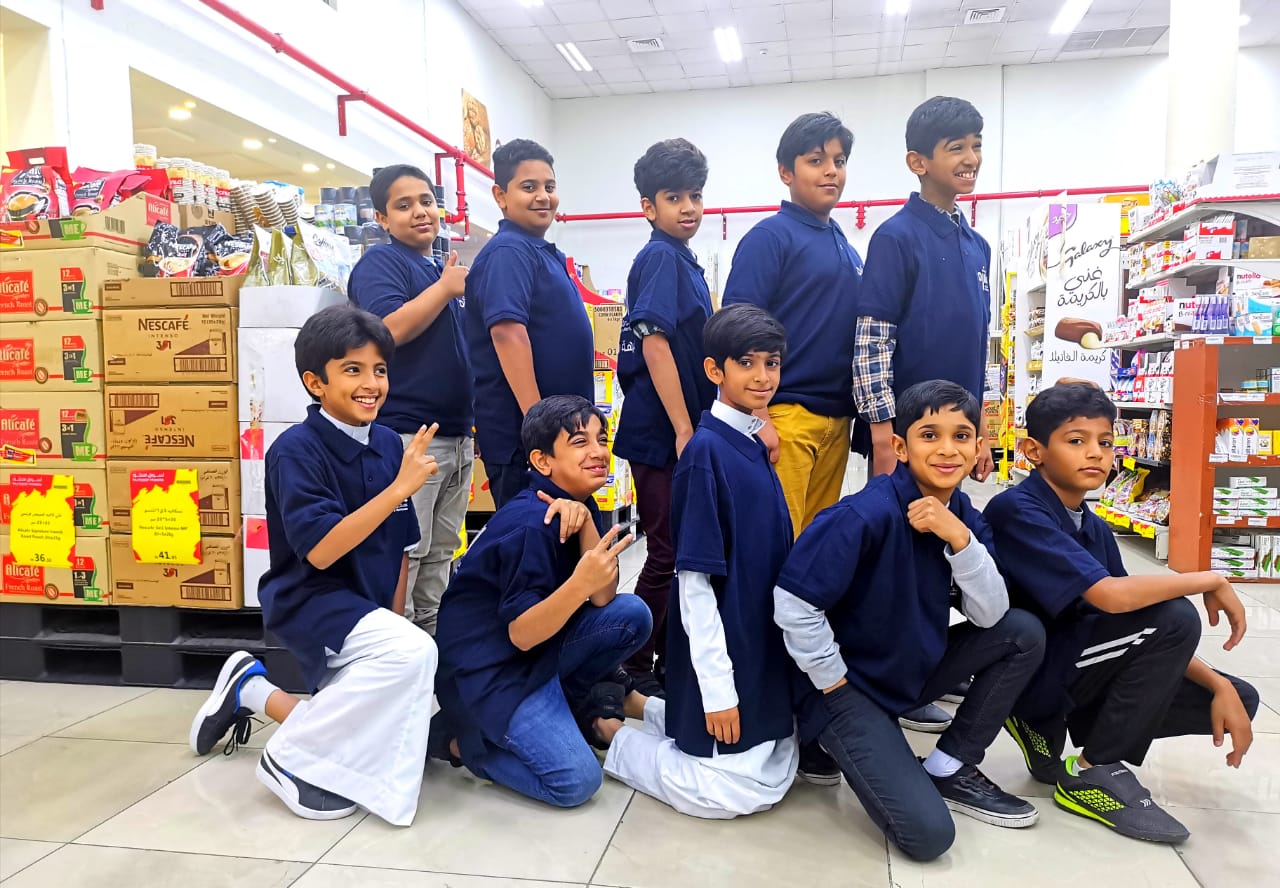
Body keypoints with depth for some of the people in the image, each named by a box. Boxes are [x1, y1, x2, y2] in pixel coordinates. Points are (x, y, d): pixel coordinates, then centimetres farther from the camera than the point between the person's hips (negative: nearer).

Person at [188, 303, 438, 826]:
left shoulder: (388, 443, -1)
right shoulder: (296, 449, -18)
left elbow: (399, 546, 6)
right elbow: (319, 550, -28)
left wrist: (393, 620, 2)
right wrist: (400, 487, -32)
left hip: (367, 612, 7)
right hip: (309, 600, -7)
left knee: (378, 741, 14)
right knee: (413, 653, -33)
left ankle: (253, 692, 33)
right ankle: (290, 758, -11)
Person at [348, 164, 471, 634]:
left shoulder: (441, 272, 21)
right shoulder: (381, 261, -3)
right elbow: (390, 329, -22)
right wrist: (445, 288, -10)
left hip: (456, 437, 8)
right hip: (406, 435, -8)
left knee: (438, 561, 14)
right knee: (401, 562, -7)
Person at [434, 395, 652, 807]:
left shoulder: (575, 507, 2)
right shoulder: (531, 525, -24)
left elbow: (603, 599, -8)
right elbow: (521, 634, -24)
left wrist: (585, 522, -21)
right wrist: (580, 582, -40)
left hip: (539, 648, 8)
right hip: (489, 669, -8)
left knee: (632, 615, -9)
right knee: (575, 781, -18)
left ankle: (580, 705, 10)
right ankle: (461, 738, 2)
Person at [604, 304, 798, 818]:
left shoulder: (756, 447, 6)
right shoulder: (706, 451, -19)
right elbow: (694, 580, -20)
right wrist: (717, 689, -20)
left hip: (763, 641, 9)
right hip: (720, 645, -9)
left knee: (778, 770, 18)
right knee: (742, 790, -1)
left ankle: (647, 710, 27)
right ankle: (612, 735, 15)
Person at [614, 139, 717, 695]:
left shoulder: (682, 260, 16)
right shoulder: (660, 258, -13)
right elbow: (655, 343, -21)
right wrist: (684, 430, -21)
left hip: (681, 429, 9)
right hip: (663, 433, -9)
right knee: (668, 556, -1)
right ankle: (633, 670, 12)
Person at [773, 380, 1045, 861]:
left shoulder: (962, 514, -2)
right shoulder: (868, 513, -26)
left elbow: (991, 615, -10)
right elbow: (793, 601, -26)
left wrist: (959, 537, -24)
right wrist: (834, 681, -15)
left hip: (916, 668, 7)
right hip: (850, 683, -7)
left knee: (1024, 633, -6)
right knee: (929, 834, -17)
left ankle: (951, 770, 7)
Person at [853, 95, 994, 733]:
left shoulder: (976, 245, 13)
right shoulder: (897, 236, -9)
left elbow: (978, 346, 18)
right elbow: (869, 340, -15)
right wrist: (882, 433, -20)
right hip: (903, 425, -7)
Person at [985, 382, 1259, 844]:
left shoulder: (1094, 528, 7)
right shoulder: (1016, 510, -19)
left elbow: (1149, 634, 8)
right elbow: (1112, 597, -29)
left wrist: (1220, 685, -6)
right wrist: (1211, 581, -14)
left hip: (1070, 672, 8)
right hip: (1029, 674, -8)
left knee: (1240, 699, 7)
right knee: (1174, 617, -20)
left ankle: (1047, 728, 11)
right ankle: (1093, 772, -7)